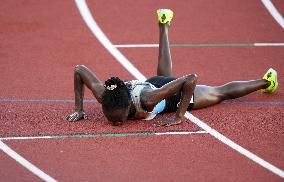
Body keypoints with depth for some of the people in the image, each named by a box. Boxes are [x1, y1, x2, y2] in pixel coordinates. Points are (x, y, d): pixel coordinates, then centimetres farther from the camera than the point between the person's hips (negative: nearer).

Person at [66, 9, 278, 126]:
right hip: (152, 83, 5)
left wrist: (179, 116, -39)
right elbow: (79, 69, -25)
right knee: (164, 75, 41)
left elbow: (191, 79, -44)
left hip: (178, 94, -5)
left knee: (221, 93, 20)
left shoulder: (145, 101, -47)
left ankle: (264, 81, 44)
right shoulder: (103, 96, -38)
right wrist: (79, 109, -23)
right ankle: (164, 25, 63)